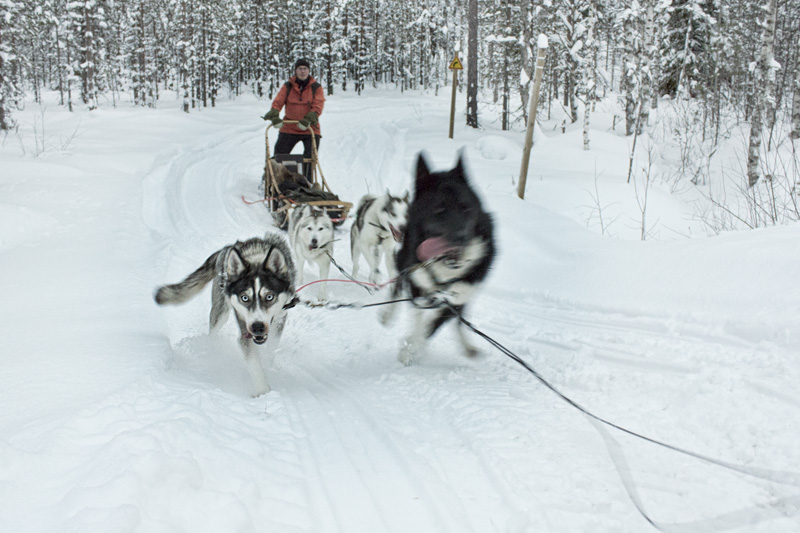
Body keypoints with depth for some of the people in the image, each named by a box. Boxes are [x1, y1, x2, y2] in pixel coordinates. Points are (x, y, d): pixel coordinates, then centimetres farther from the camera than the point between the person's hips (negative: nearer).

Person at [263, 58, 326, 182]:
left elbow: (318, 107, -10)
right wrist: (274, 116, -25)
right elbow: (278, 102, -5)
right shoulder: (288, 86, 4)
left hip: (310, 129, -1)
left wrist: (308, 120, -27)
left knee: (309, 160, 0)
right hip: (289, 129, 1)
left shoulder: (316, 87, 1)